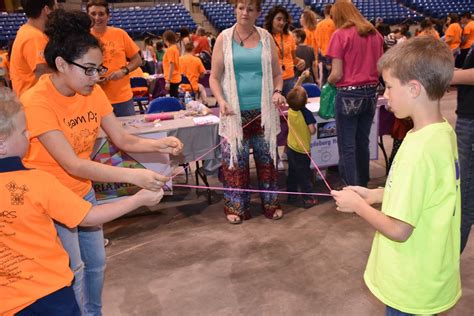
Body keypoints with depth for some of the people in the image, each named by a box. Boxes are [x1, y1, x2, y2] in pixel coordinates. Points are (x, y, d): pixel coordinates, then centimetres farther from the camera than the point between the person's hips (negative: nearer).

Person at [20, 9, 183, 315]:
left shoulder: (92, 91, -7)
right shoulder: (37, 102, -27)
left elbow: (123, 139, -6)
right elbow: (73, 165, -33)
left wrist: (158, 144, -25)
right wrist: (132, 175, -42)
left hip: (83, 191, 6)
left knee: (96, 263, 17)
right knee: (73, 272, 5)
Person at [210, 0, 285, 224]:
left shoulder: (266, 38, 6)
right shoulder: (224, 38, 1)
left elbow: (276, 73, 10)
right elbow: (214, 77, 1)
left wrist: (277, 92, -10)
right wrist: (221, 101, -15)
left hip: (263, 111, 2)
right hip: (236, 112, -2)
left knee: (267, 159, 9)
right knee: (235, 160, 3)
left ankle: (270, 204, 24)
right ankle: (236, 207, 18)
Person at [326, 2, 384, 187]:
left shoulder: (340, 35, -8)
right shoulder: (375, 34, 10)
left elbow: (337, 74, -12)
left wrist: (328, 81, 8)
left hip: (349, 95, -6)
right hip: (371, 93, 6)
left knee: (347, 147, 1)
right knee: (362, 143, 17)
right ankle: (363, 187, 28)